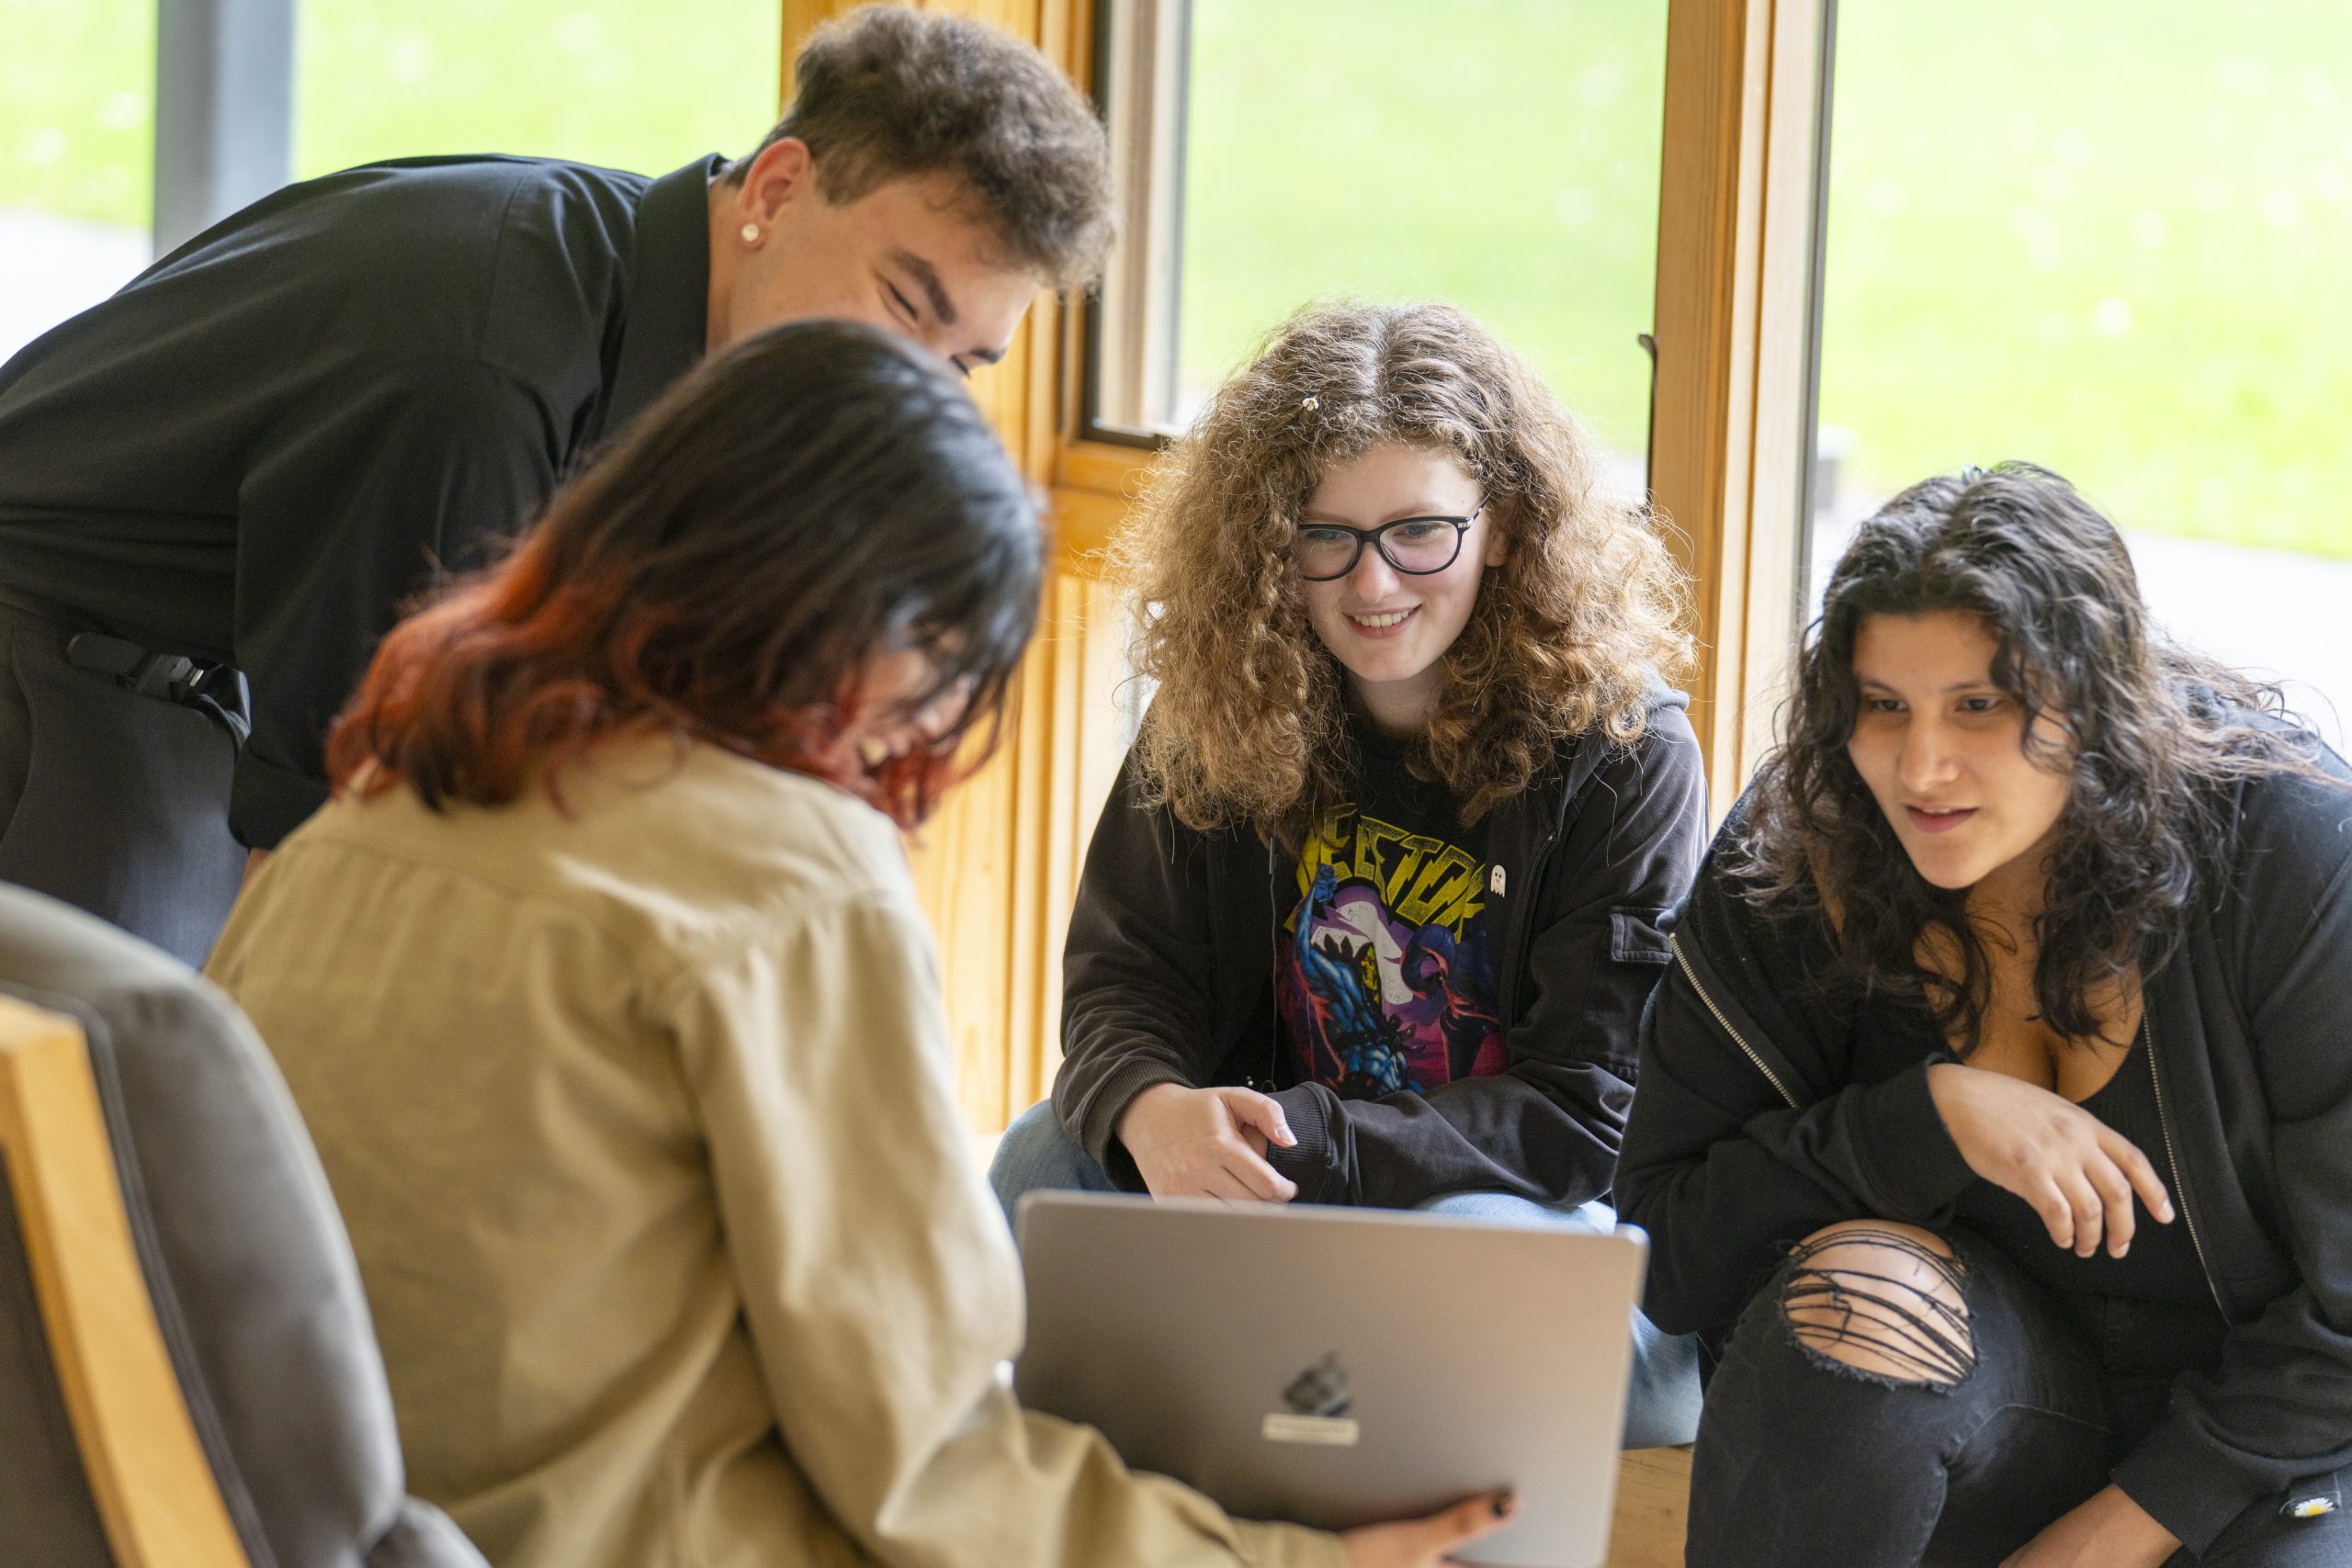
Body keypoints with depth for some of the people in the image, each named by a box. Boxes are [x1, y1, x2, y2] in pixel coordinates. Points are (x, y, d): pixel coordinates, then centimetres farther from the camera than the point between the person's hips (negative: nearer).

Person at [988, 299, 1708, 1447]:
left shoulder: (1622, 752, -13)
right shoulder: (1219, 715, -1)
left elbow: (1582, 1119, -16)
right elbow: (1121, 980, -2)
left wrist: (1295, 1139, -28)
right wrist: (1150, 1110, -28)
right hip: (1267, 1185, 4)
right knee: (1050, 1161, -21)